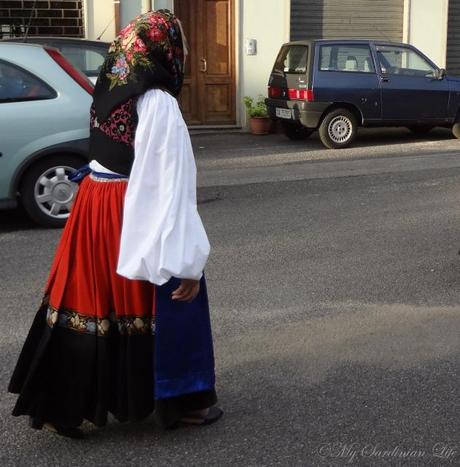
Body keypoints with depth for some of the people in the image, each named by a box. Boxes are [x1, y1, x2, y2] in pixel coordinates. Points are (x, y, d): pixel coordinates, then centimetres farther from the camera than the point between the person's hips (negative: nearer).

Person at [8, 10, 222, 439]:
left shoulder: (107, 93, 5)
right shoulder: (158, 103, -19)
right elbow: (171, 183, -22)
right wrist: (186, 259, -20)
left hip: (94, 206, 8)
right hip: (138, 216, -7)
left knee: (88, 302, 15)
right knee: (162, 304, 9)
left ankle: (62, 404, 25)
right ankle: (180, 401, 23)